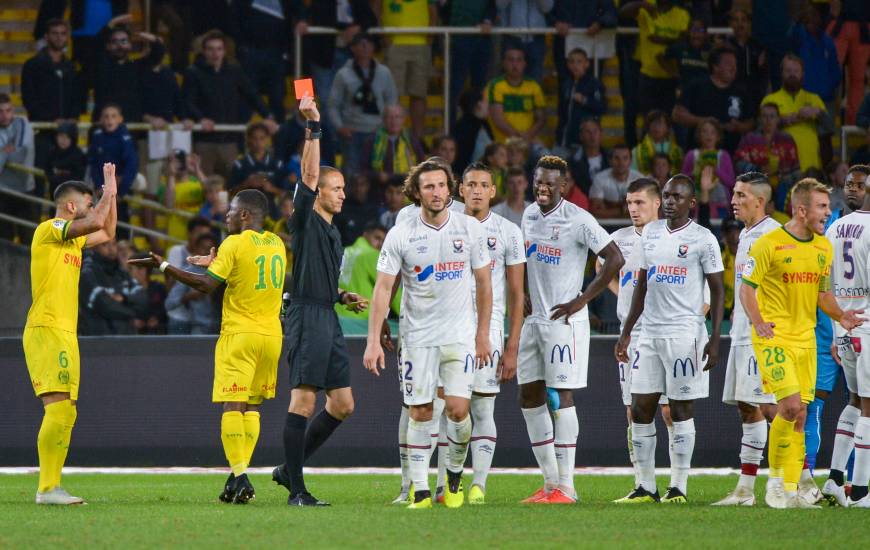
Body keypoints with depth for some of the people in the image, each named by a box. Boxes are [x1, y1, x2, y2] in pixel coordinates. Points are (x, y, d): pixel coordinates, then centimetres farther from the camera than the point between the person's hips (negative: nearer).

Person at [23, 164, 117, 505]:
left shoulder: (73, 237, 20)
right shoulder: (49, 230, -7)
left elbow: (107, 232, 36)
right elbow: (96, 224, -20)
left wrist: (111, 194, 27)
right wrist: (108, 194, -4)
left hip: (65, 334, 10)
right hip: (46, 331, -10)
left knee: (66, 412, 7)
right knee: (58, 407, -17)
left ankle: (52, 485, 8)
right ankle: (47, 488, -21)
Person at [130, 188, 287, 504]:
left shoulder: (235, 244, -9)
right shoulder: (276, 244, 11)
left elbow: (208, 285, -12)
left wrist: (164, 267, -7)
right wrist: (216, 263, 28)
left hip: (239, 333, -6)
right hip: (271, 333, 6)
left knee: (232, 404, -7)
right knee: (252, 405, 11)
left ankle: (239, 475, -17)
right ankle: (240, 475, 7)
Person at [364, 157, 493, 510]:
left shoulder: (470, 229, -1)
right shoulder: (401, 235, -6)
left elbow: (483, 283, 9)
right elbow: (383, 288, -5)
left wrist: (482, 334, 8)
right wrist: (374, 340, -11)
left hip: (459, 333, 0)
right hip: (417, 334, 0)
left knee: (457, 408, -11)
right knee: (420, 414, -1)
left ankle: (455, 475, 14)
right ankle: (420, 491, 6)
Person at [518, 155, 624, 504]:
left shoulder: (578, 220, -12)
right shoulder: (529, 215, 10)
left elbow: (615, 259, -13)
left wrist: (582, 300, -14)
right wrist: (524, 298, 13)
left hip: (563, 319, -8)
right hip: (532, 318, 8)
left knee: (560, 396, -9)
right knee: (529, 397, 7)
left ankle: (565, 486, -6)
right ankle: (550, 481, 14)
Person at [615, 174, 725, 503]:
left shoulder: (703, 240, -5)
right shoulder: (650, 233, 13)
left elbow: (717, 291, -4)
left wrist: (714, 340, -11)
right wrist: (626, 332, 17)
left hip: (685, 333, -6)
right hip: (650, 334, 6)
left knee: (681, 409, -2)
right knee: (641, 409, 2)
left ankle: (678, 487, 3)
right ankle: (646, 486, 8)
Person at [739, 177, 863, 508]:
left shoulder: (824, 247, 11)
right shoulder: (769, 244, -9)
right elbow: (747, 288, -6)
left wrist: (840, 316, 1)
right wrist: (758, 322, -22)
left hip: (805, 338, 6)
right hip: (774, 337, -6)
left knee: (800, 414, 4)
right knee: (791, 405, -18)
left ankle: (789, 490, 9)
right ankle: (775, 478, -2)